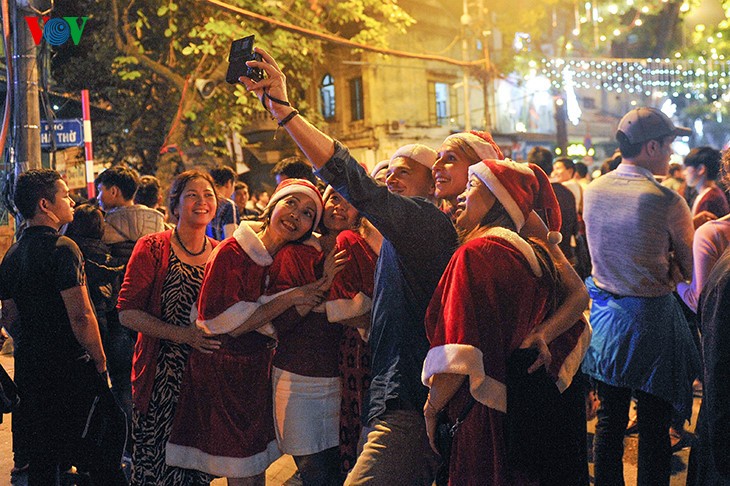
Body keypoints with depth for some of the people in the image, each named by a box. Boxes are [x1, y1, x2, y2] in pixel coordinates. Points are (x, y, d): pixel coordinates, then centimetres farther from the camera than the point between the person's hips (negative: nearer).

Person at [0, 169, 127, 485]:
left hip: (28, 370, 8)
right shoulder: (62, 248, -16)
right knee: (100, 459, 2)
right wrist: (100, 364, -12)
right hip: (71, 369, -8)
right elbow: (81, 316, -20)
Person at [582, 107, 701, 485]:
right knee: (654, 427, 6)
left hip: (605, 310, 6)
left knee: (609, 420, 15)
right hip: (650, 317, -5)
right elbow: (689, 266, -7)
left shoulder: (593, 191, 1)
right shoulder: (666, 201, -17)